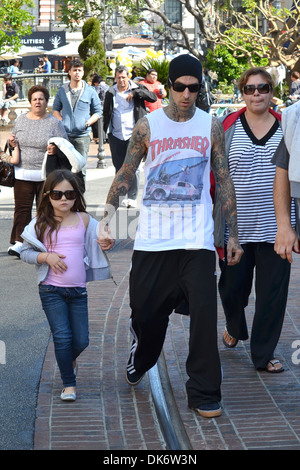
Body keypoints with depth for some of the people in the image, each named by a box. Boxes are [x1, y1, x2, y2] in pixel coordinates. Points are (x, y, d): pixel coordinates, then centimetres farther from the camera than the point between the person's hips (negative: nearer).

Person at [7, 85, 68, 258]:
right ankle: (19, 241, -2)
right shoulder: (21, 120, 12)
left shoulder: (54, 123, 1)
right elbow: (15, 143, 23)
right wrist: (12, 143, 0)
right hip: (23, 173, 2)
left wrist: (56, 149, -19)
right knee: (22, 208, -3)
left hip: (45, 175, -2)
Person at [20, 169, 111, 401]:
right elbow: (25, 252, 2)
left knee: (81, 340, 5)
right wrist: (45, 256, -14)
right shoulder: (41, 224, -2)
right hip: (51, 290, -2)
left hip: (78, 290, 2)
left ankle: (70, 359, 40)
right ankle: (69, 384, 9)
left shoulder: (84, 220, 2)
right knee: (62, 337, -6)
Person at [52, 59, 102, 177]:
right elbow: (55, 109, 18)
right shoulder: (62, 90, 10)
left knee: (81, 167, -3)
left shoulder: (90, 91, 6)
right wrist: (61, 122, -1)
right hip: (64, 134, 1)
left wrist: (87, 123, -7)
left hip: (82, 135, -1)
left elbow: (98, 111, 11)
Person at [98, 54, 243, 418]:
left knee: (204, 315, -8)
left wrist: (233, 234, 5)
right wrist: (105, 219, -5)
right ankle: (140, 362, 39)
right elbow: (125, 174, 6)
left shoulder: (211, 126, 4)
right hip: (151, 239, 0)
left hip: (197, 241, 0)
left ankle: (203, 394, 2)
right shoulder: (148, 125, 2)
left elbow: (224, 181, 8)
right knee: (145, 312, 8)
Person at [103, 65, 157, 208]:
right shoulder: (110, 93, 12)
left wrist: (136, 93, -18)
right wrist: (106, 130, 9)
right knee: (119, 167, 8)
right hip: (116, 136, 4)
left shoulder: (136, 88, 3)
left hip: (133, 134, -4)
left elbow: (153, 97, -9)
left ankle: (132, 197, -2)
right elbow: (106, 113, 19)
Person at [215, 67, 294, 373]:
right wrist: (212, 214, 0)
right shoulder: (228, 127, 0)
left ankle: (263, 355, 19)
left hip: (274, 226, 1)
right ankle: (234, 328, 44)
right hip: (236, 224, 0)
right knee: (233, 285, 11)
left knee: (272, 292, 4)